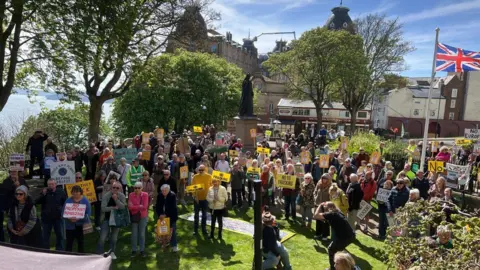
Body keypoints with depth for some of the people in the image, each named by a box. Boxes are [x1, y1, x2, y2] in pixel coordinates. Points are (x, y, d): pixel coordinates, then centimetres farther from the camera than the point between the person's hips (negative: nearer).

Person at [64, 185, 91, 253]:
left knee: (81, 243, 6)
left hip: (81, 226, -1)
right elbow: (63, 213, 1)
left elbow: (88, 213, -6)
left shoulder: (85, 200, -1)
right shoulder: (68, 200, 4)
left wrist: (79, 218, -21)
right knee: (69, 243, 2)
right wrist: (69, 218, -19)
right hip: (70, 226, 1)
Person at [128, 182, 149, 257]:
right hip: (134, 216, 1)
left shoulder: (145, 195, -7)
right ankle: (134, 250, 19)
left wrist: (135, 207, -13)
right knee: (134, 234, 7)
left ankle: (142, 250, 18)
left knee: (142, 234, 7)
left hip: (143, 216, 0)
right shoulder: (131, 195, -4)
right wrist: (139, 206, -18)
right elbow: (130, 207, -11)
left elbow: (145, 206, -14)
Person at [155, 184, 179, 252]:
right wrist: (160, 214, -13)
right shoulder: (159, 195, -4)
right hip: (162, 216, 4)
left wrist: (166, 214, -19)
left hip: (171, 216, -4)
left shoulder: (172, 195, -17)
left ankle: (174, 245, 2)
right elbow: (157, 206, -1)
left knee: (172, 230, -3)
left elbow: (173, 207, -19)